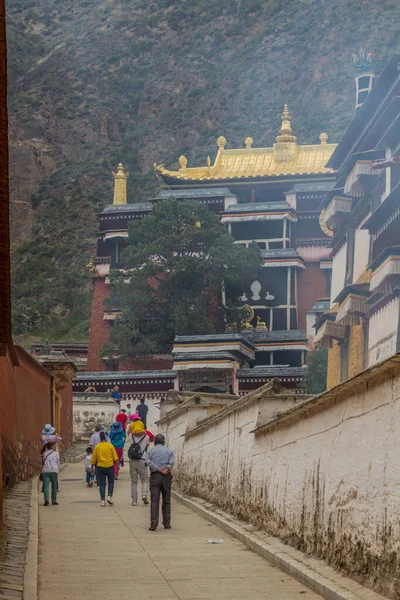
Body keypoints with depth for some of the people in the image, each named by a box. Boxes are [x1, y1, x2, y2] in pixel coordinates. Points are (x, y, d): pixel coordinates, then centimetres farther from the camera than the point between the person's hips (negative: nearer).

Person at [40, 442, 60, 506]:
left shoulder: (44, 454, 17)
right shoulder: (56, 453, 9)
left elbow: (43, 463, 19)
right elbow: (58, 463, 10)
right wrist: (57, 471, 18)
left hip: (45, 471, 2)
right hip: (54, 471, -2)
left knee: (46, 486, -7)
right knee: (54, 486, 12)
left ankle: (46, 500, -23)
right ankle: (54, 501, 14)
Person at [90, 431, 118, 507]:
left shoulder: (97, 446, -1)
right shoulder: (110, 446, -2)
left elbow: (94, 458, 4)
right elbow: (115, 458, -4)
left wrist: (92, 467, 13)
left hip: (100, 467, 1)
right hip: (110, 466, -1)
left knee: (102, 484, 5)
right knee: (110, 482, 15)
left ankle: (102, 500, 1)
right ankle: (109, 497, -1)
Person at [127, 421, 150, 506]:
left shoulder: (131, 436, 3)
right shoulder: (146, 436, 0)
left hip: (132, 461, 2)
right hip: (142, 461, -1)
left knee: (134, 481, 7)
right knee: (145, 480, 9)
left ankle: (134, 501, 6)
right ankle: (144, 495, -14)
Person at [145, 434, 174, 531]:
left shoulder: (151, 451, 10)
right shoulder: (169, 451, 12)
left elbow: (147, 461, -9)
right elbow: (171, 462, -7)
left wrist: (158, 469, -10)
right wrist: (167, 469, -14)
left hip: (155, 476, -1)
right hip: (166, 477, 1)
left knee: (154, 501, -5)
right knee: (166, 501, 9)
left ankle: (154, 523, -15)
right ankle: (167, 523, 12)